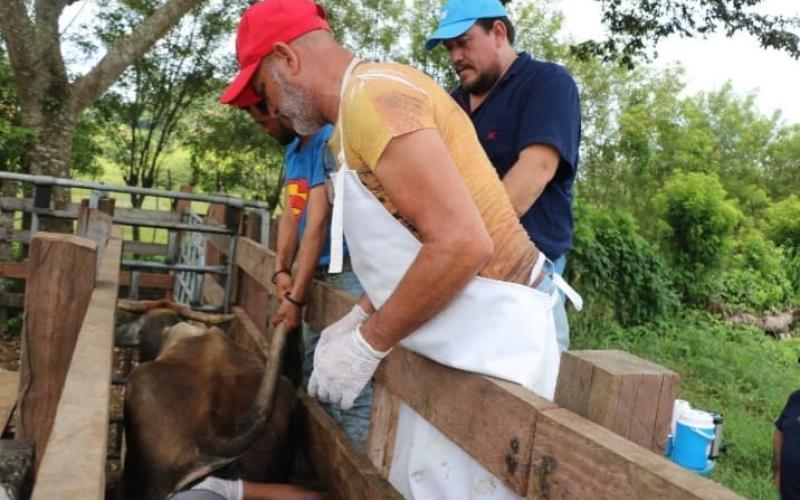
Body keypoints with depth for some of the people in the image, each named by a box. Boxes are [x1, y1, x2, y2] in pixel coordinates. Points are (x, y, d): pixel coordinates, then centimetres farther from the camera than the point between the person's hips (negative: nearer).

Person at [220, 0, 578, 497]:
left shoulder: (372, 94, -19)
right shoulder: (366, 101, 13)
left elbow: (462, 244, -28)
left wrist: (368, 344, -18)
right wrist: (361, 320, 14)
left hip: (487, 340, -10)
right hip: (456, 341, 10)